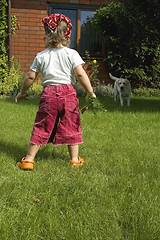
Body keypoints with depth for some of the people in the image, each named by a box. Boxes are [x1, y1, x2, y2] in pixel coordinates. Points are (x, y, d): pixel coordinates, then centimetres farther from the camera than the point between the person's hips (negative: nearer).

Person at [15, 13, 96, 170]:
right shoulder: (72, 54, -2)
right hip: (68, 93, -1)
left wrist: (22, 93, 20)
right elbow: (80, 74, -12)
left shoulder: (41, 56, 4)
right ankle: (75, 159, 20)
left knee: (41, 127, 8)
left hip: (48, 94, 1)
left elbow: (30, 77, 6)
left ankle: (28, 159, 12)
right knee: (71, 126, 11)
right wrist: (91, 92, -4)